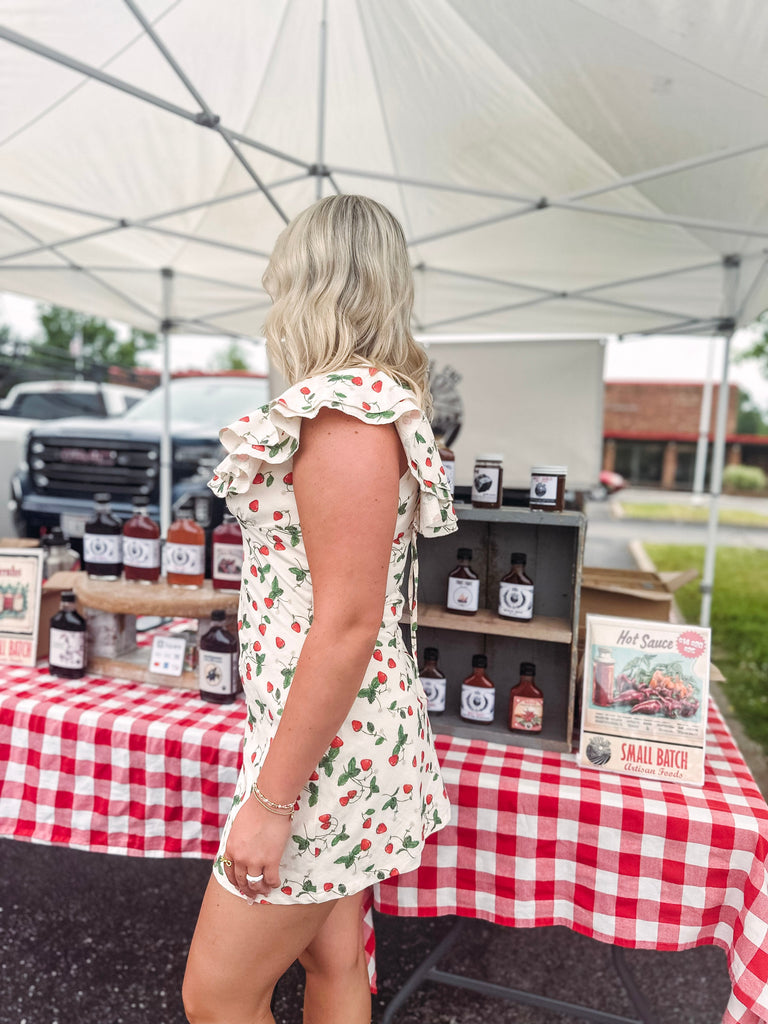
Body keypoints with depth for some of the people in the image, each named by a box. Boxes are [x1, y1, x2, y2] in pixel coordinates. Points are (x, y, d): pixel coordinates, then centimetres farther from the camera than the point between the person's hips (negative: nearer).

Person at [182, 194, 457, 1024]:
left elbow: (347, 624, -24)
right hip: (341, 729, 9)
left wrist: (270, 800, -18)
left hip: (327, 741, -9)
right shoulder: (380, 397, 9)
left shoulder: (345, 406, -21)